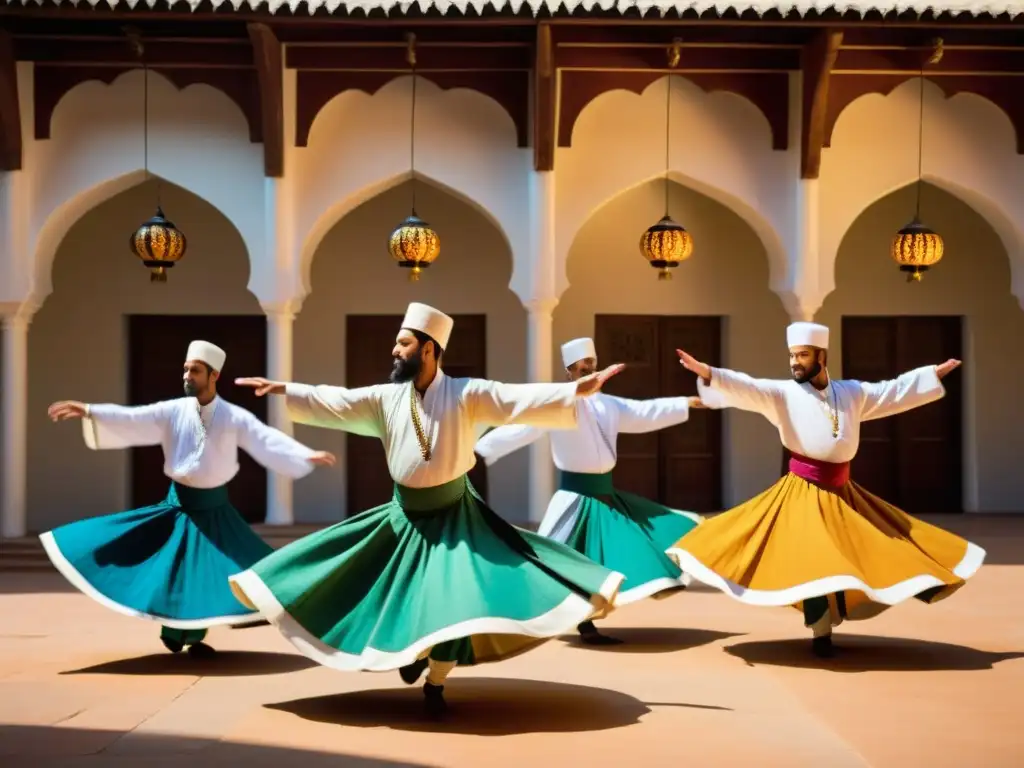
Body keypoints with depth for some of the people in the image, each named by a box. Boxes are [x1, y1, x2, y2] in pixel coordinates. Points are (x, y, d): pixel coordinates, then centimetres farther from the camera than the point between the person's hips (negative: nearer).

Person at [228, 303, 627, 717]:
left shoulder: (467, 393, -12)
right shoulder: (385, 397, -3)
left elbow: (521, 400, -19)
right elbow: (334, 402, 1)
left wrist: (578, 389, -29)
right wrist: (282, 389, -2)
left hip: (454, 518, -3)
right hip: (405, 518, 3)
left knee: (453, 602, -7)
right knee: (398, 596, 6)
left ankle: (435, 684, 15)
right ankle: (413, 651, 39)